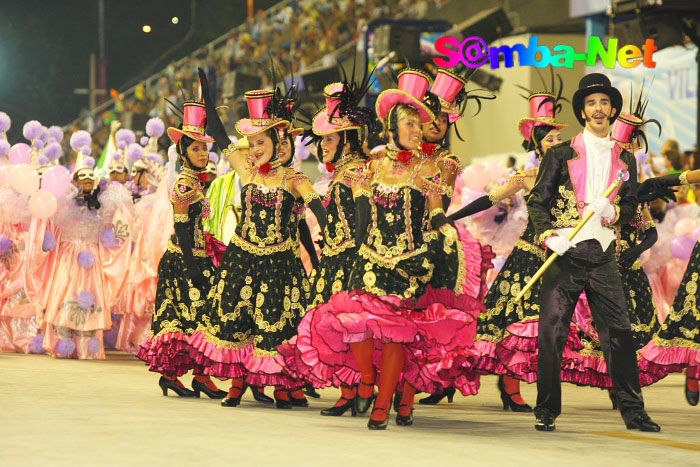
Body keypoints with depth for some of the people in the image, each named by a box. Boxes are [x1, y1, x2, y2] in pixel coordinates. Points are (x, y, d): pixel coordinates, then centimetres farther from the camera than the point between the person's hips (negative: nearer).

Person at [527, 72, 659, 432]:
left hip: (603, 254, 2)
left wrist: (617, 212, -3)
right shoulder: (561, 155, 7)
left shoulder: (624, 159, 16)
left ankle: (632, 410, 6)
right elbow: (537, 199, 3)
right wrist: (545, 231, -14)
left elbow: (631, 204, 20)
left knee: (618, 331, -1)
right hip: (565, 254, -2)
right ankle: (546, 411, 3)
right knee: (551, 332, -6)